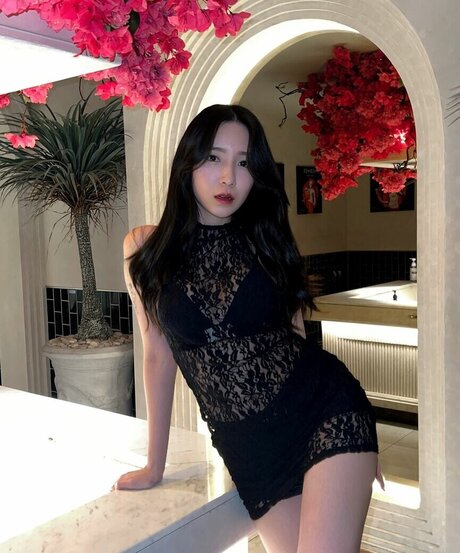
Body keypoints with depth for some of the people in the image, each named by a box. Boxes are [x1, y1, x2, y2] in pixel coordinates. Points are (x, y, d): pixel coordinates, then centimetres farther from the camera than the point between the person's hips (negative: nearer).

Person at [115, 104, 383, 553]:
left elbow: (295, 336, 10)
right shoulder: (145, 248, 1)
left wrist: (360, 446, 13)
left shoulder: (265, 241, 4)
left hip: (325, 410, 0)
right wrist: (154, 464, 10)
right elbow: (158, 353, 6)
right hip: (246, 446, 1)